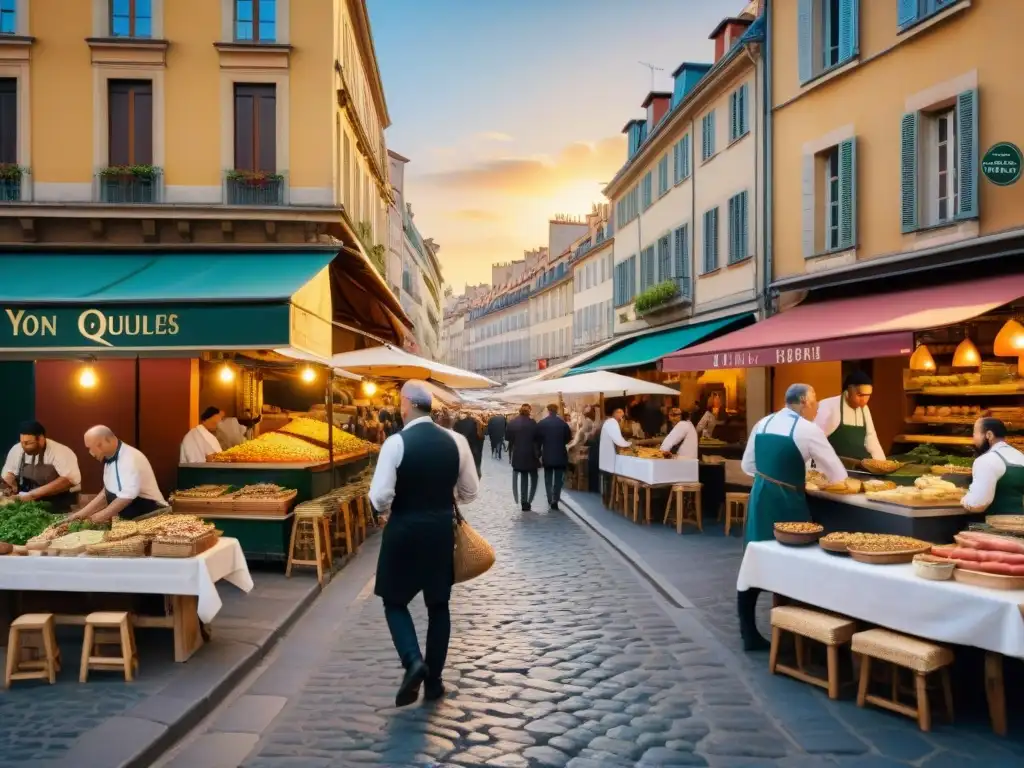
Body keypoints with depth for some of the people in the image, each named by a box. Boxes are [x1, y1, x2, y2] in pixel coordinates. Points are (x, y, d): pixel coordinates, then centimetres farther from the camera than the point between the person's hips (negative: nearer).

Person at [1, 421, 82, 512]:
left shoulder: (60, 452, -16)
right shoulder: (17, 450, 1)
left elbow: (69, 479, -27)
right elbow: (9, 473, 15)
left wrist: (35, 493, -28)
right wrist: (11, 485, -8)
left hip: (58, 505, -5)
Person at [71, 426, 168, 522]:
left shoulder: (130, 459, -21)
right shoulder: (111, 459, 9)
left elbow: (127, 496, -23)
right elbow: (108, 492, 16)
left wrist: (103, 515, -13)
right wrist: (84, 512, 10)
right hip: (129, 519, 9)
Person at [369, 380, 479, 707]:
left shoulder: (396, 442, -15)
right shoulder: (455, 441, -3)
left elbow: (380, 497, -19)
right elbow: (470, 491, 5)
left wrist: (388, 511, 3)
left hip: (404, 531, -4)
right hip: (442, 530, 4)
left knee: (395, 601, 14)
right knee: (438, 605, 15)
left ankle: (413, 661, -7)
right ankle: (434, 680, 21)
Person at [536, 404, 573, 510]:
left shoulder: (541, 423, -5)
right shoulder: (563, 423, -5)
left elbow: (538, 439, -5)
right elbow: (569, 438, -1)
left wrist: (539, 454, 4)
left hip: (547, 455, 0)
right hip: (560, 455, 0)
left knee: (548, 479, 9)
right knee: (558, 479, 8)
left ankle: (550, 501, 3)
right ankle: (555, 500, 0)